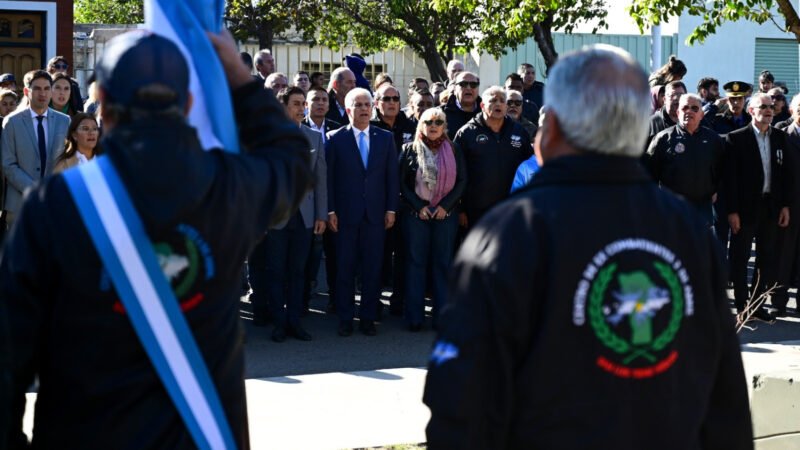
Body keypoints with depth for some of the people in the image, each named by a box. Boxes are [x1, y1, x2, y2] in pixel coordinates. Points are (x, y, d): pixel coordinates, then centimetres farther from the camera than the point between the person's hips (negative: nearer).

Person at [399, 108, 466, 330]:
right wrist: (419, 206, -8)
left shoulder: (453, 151, 7)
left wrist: (445, 205, -8)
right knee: (416, 262, 0)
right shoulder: (409, 150, 4)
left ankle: (442, 316, 6)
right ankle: (414, 317, 2)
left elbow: (461, 181, 3)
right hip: (415, 214, -1)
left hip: (446, 214, 1)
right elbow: (402, 182, 1)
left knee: (443, 263, 2)